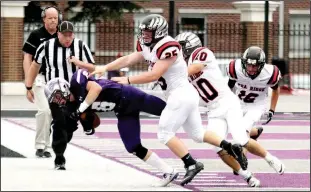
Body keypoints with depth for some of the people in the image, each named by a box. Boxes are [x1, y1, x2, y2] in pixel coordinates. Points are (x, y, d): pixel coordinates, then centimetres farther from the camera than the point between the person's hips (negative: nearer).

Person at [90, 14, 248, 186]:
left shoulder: (168, 47, -20)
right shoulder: (147, 46, 8)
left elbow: (154, 75, -23)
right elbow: (128, 60, 7)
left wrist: (128, 80, -18)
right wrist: (105, 68, -4)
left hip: (181, 95, -10)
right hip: (186, 95, 10)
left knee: (165, 133, -6)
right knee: (197, 134, 17)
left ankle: (191, 165, -6)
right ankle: (232, 148, 14)